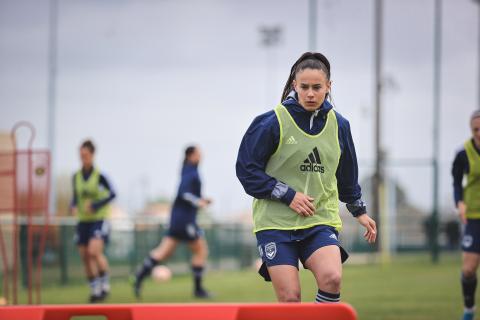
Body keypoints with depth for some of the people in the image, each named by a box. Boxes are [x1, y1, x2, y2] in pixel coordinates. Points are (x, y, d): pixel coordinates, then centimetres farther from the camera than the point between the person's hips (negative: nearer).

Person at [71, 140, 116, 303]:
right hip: (83, 221, 5)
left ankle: (105, 283, -4)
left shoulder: (99, 176, -9)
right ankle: (94, 289, 16)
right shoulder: (76, 177, 7)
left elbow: (112, 194, -16)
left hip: (98, 220, -5)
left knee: (94, 251, -22)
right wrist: (74, 207, -7)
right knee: (85, 257, 3)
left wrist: (95, 206, -24)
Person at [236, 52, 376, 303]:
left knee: (332, 278, -24)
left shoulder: (338, 125, 7)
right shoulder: (272, 122, -7)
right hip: (276, 222, -3)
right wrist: (287, 195, -11)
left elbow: (347, 174, 23)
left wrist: (359, 211, 30)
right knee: (289, 297, -9)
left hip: (321, 219, 3)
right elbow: (246, 169, -5)